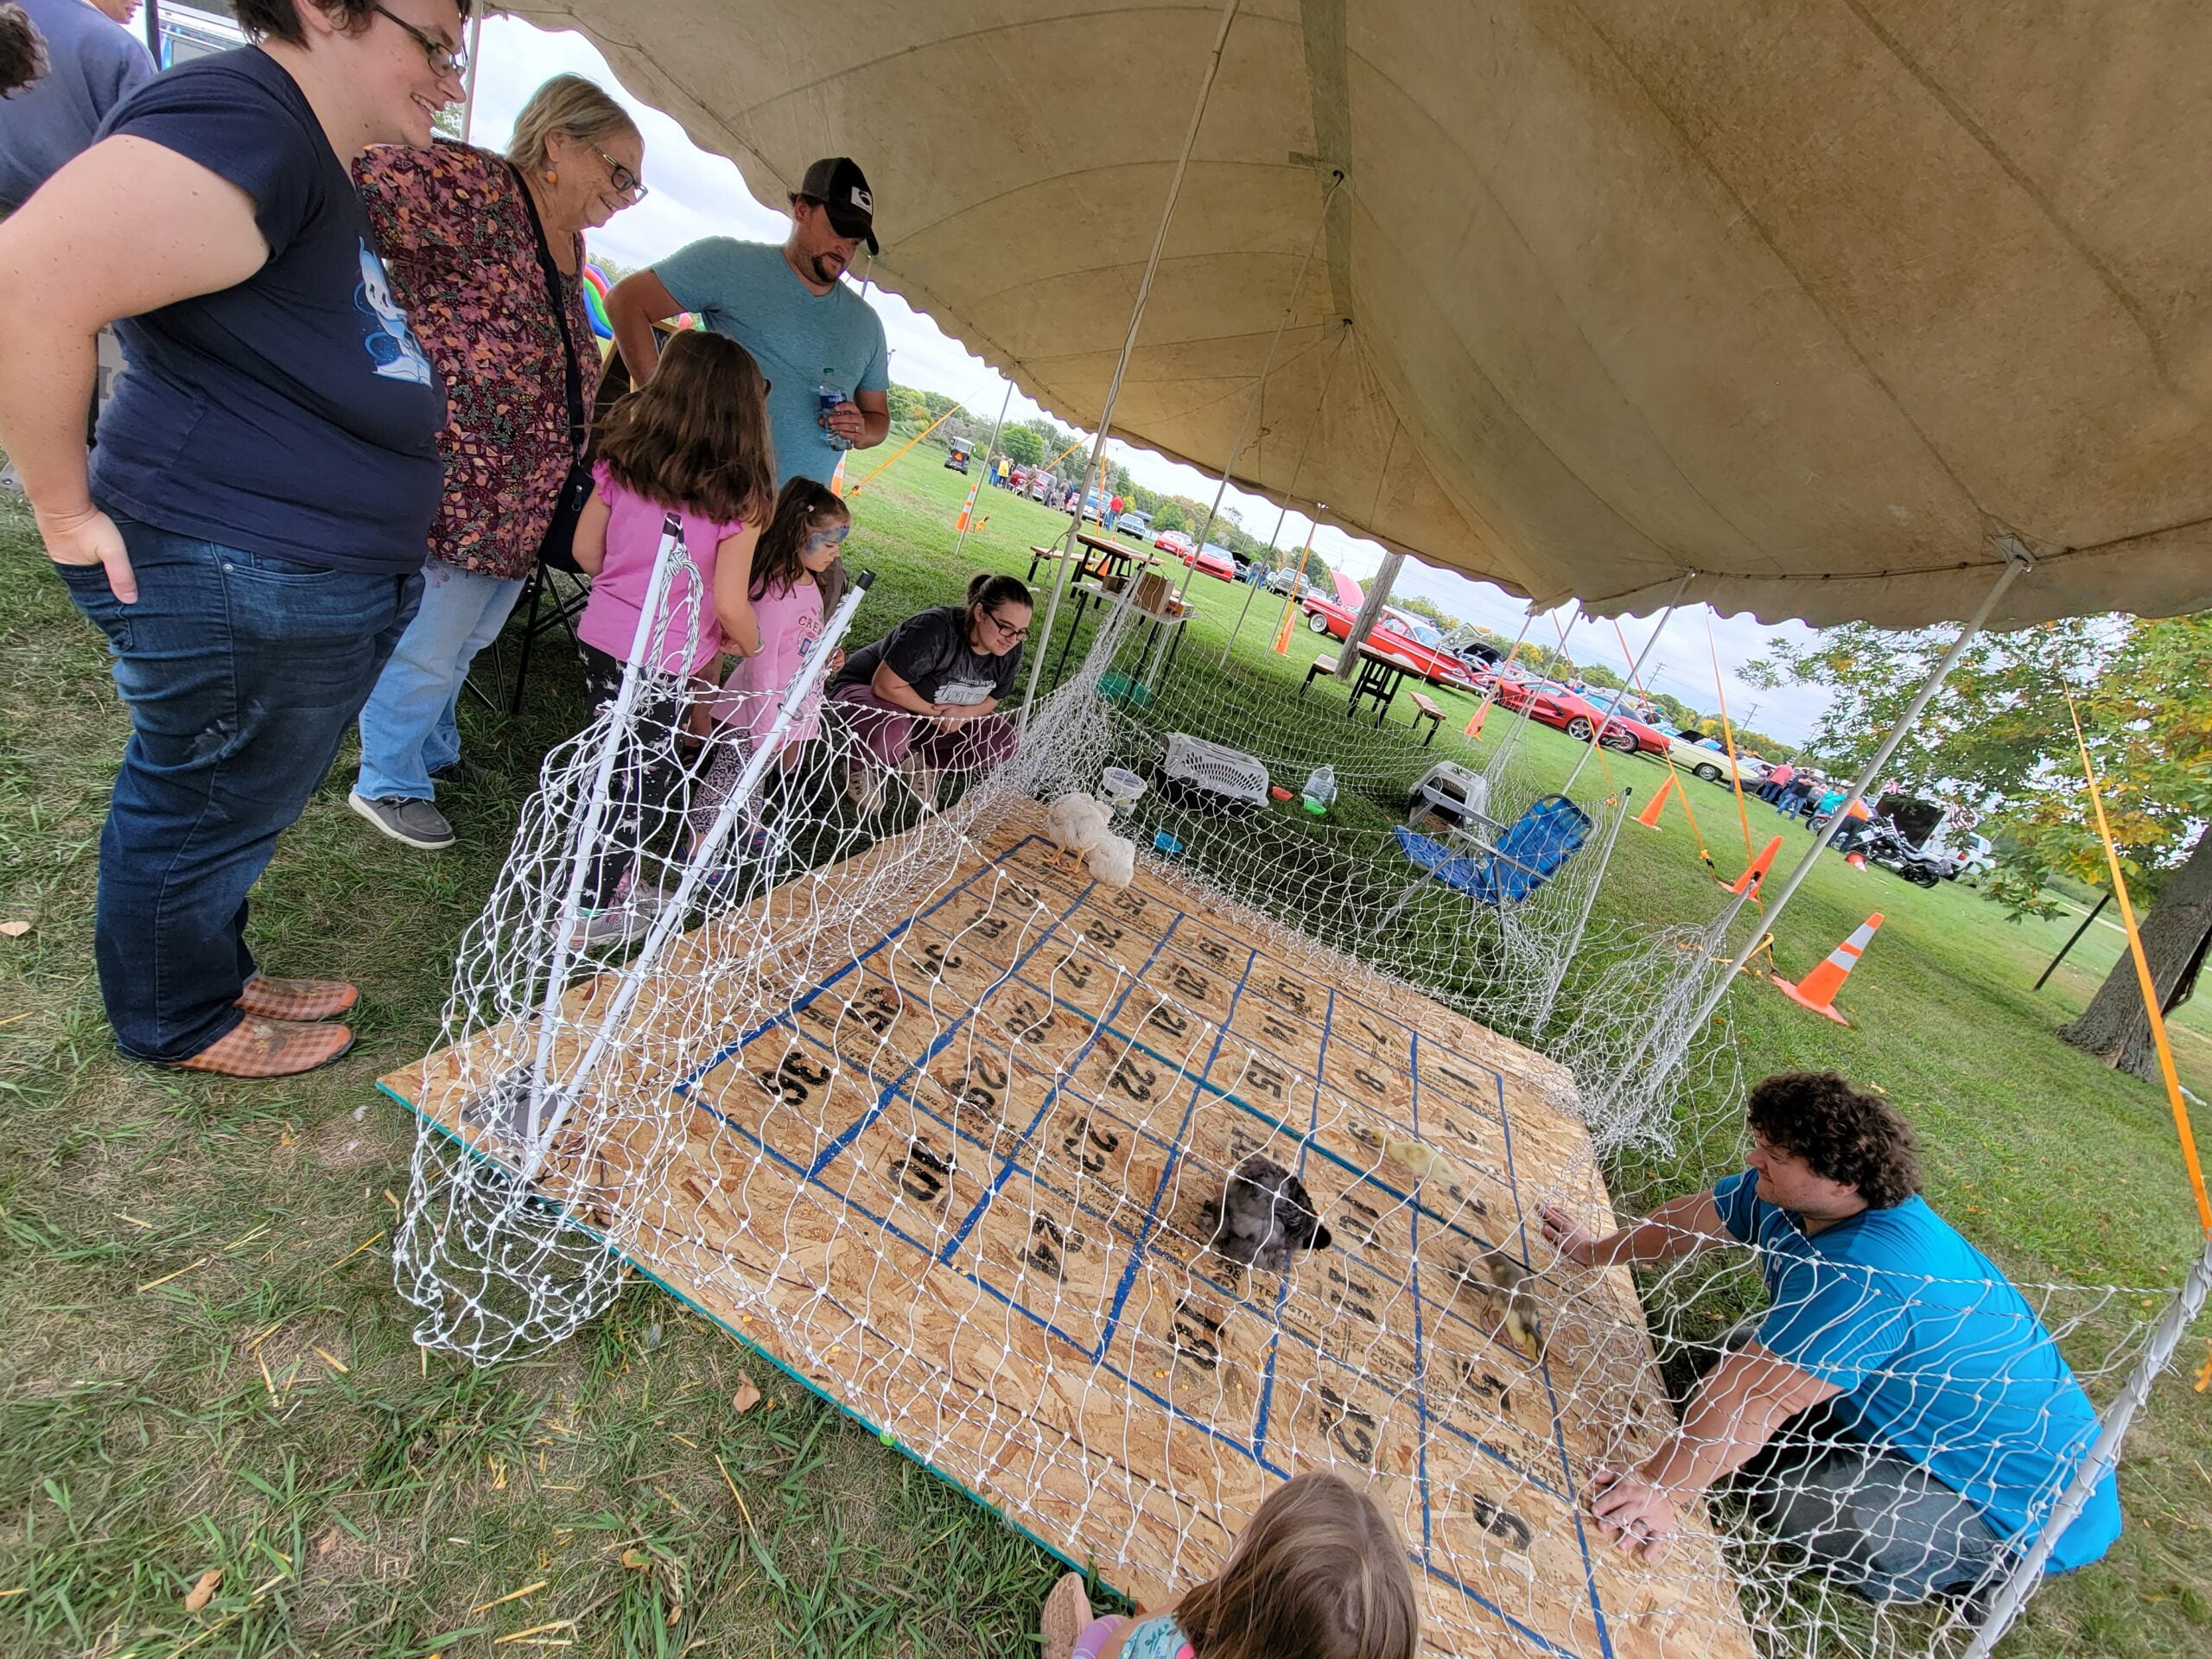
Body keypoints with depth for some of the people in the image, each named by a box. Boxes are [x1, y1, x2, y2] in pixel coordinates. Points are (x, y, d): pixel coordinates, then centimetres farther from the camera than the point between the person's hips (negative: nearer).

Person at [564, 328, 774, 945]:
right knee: (645, 784, 10)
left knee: (622, 766, 22)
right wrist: (751, 644, 2)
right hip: (662, 659, -5)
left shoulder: (622, 459, -1)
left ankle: (608, 876, 38)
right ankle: (591, 910, 20)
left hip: (600, 634, 6)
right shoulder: (738, 496, -16)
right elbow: (729, 604, -17)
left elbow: (586, 550, 6)